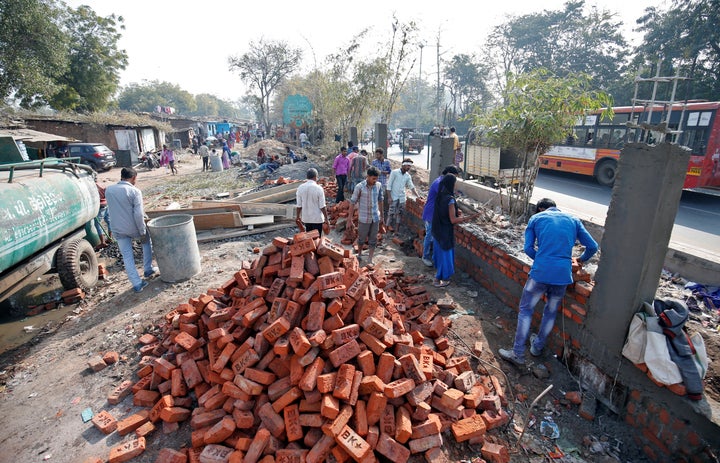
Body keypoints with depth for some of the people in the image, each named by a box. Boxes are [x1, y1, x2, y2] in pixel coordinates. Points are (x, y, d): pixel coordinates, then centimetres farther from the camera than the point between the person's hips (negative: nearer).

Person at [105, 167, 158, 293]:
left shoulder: (108, 190, 4)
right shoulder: (135, 191, -14)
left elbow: (113, 209, 14)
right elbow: (138, 214, -19)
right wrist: (142, 232, -12)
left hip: (118, 230, 4)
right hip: (133, 228, -3)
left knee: (127, 257, 8)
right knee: (147, 242, 26)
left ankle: (137, 284, 10)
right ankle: (148, 270, 30)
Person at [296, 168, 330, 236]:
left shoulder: (300, 188, -5)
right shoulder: (318, 188, -17)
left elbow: (299, 205, 0)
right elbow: (322, 207, -15)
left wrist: (298, 216, 14)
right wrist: (326, 219, -6)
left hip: (306, 218, 4)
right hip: (317, 219, -4)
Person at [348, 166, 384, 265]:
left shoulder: (379, 185, -3)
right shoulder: (359, 187, -15)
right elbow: (352, 203, -11)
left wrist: (381, 216, 15)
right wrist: (349, 220, -11)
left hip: (375, 218, 3)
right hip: (364, 218, -3)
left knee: (373, 240, 9)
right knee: (362, 239, 12)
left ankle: (370, 261, 20)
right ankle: (359, 254, 39)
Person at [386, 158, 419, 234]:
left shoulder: (408, 176, 7)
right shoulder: (394, 172, -7)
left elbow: (412, 187, 9)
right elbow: (389, 185, -8)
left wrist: (418, 196, -2)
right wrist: (389, 197, -13)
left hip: (402, 198, 5)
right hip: (394, 198, -5)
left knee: (399, 214, 7)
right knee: (391, 214, -6)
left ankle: (396, 231, 16)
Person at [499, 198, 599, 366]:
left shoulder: (536, 218, 9)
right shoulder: (573, 220, 16)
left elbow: (528, 248, 3)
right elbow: (592, 246, 14)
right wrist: (582, 260, 33)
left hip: (540, 272, -3)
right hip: (563, 274, 3)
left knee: (526, 310, 9)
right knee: (551, 312, 21)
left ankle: (518, 354, 11)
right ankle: (538, 347, 39)